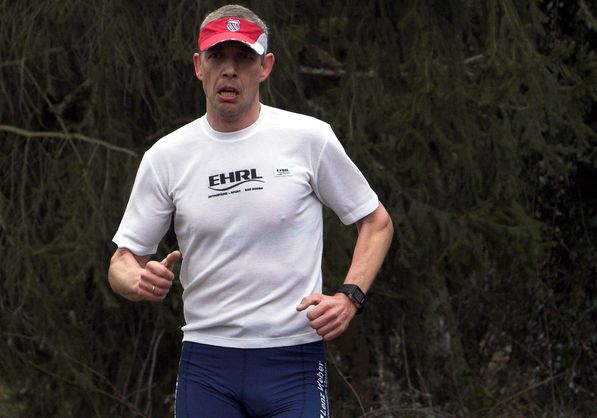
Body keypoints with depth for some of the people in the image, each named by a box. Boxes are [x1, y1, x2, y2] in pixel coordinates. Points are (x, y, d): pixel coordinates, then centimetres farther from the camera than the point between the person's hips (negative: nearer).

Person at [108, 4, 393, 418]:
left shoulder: (309, 138, -1)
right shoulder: (166, 156, 3)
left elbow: (376, 222, 9)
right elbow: (123, 260, 7)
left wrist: (349, 297, -7)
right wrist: (140, 282, -17)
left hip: (294, 357, -2)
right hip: (206, 363, 2)